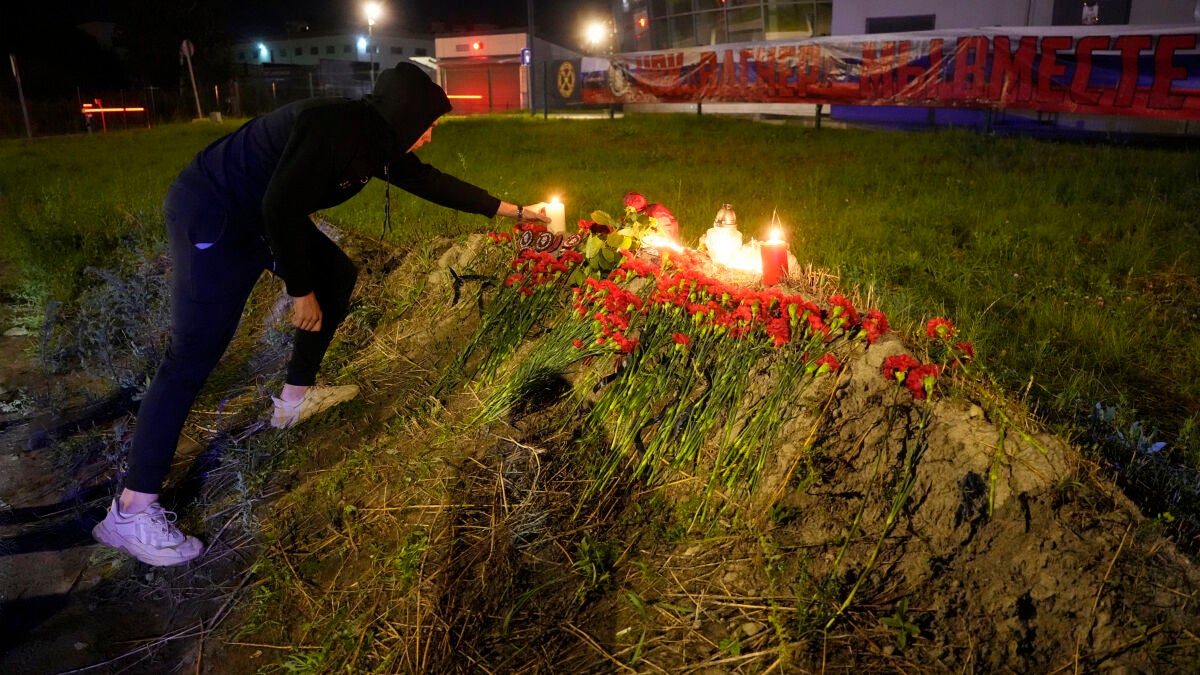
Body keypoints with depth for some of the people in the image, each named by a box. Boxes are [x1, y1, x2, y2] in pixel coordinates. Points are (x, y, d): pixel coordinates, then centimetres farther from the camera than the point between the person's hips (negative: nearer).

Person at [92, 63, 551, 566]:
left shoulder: (378, 139, 5)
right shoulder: (334, 128, -25)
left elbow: (429, 181, 14)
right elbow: (281, 207, -29)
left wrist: (513, 211, 18)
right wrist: (301, 291, -19)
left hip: (260, 217, 10)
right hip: (211, 217, -10)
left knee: (337, 277, 16)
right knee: (194, 355, -14)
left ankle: (296, 398, 27)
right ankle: (130, 513, -9)